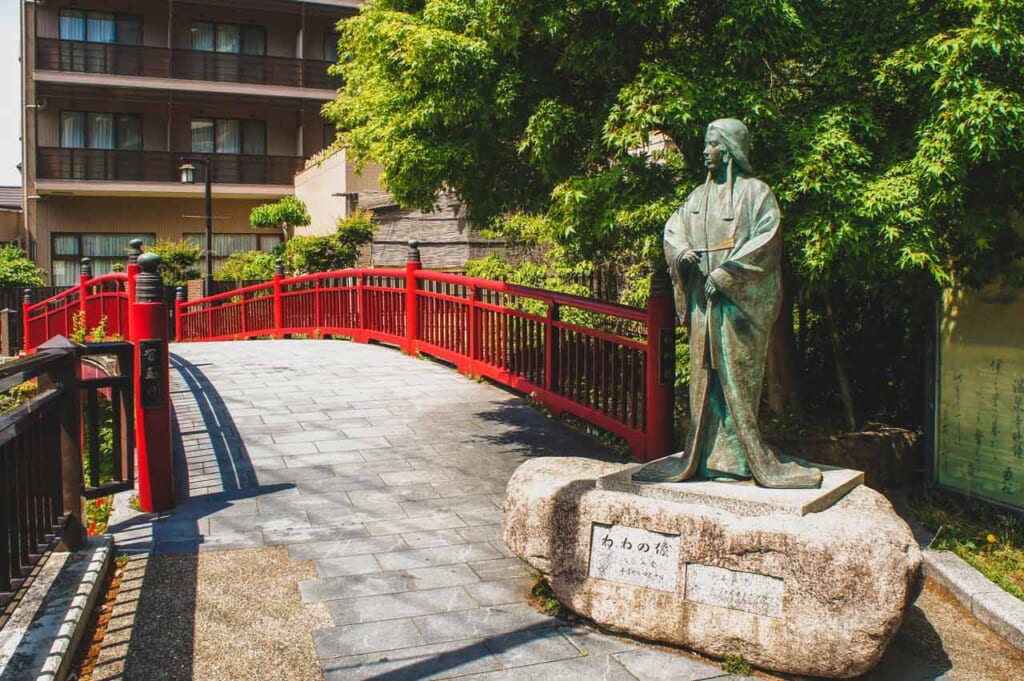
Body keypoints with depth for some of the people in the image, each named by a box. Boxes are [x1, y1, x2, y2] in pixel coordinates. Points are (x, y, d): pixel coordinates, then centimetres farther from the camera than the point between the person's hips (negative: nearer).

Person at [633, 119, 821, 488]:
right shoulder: (699, 195, 15)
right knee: (705, 374, 7)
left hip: (739, 300, -6)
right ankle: (705, 453, 13)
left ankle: (735, 455, 2)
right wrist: (681, 250, -6)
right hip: (703, 300, 6)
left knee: (737, 376, -5)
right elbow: (673, 227, 17)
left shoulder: (755, 192, -2)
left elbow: (767, 237, -12)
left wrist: (727, 271, -18)